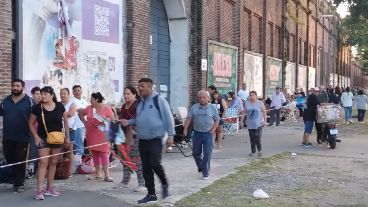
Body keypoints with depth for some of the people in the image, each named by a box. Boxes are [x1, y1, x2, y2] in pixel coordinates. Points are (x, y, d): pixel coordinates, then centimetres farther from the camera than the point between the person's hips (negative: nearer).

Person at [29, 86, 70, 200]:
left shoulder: (60, 106, -3)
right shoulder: (37, 108, -7)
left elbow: (65, 122, 7)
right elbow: (31, 123, 1)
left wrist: (67, 136, 5)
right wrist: (36, 136, -8)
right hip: (43, 138, -3)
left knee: (53, 163, 10)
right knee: (43, 162, -11)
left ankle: (50, 187, 21)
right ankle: (40, 190, -11)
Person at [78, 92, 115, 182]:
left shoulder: (107, 109, -7)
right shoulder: (89, 108, 7)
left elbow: (113, 121, -8)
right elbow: (80, 113, 23)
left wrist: (105, 122, -22)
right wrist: (85, 122, 12)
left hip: (102, 135, -5)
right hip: (91, 135, 5)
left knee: (104, 153, -8)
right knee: (95, 154, 11)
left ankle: (107, 175, -9)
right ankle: (98, 174, 21)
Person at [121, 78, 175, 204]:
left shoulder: (158, 100, -8)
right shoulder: (140, 103, 14)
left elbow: (168, 118, -9)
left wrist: (170, 135, -13)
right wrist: (128, 122, 5)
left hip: (156, 138, -7)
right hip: (143, 139, 7)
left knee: (154, 163, -16)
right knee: (146, 168, 7)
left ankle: (164, 184, 12)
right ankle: (151, 194, 16)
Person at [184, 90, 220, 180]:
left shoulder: (212, 108, 1)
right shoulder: (194, 107, 2)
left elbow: (217, 120, 6)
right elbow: (189, 118, 0)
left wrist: (213, 129, -6)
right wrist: (185, 128, -12)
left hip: (208, 134, -2)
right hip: (197, 133, 2)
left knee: (207, 154, -6)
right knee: (196, 153, 12)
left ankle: (205, 174, 0)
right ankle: (200, 167, 40)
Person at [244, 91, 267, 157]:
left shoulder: (260, 103, -2)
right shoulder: (247, 103, 8)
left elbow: (264, 112, -1)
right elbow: (244, 112, 12)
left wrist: (265, 121, -7)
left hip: (258, 123, -4)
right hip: (250, 124, 4)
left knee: (257, 137, -11)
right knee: (252, 138, 6)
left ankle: (259, 150, 10)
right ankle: (253, 152, 16)